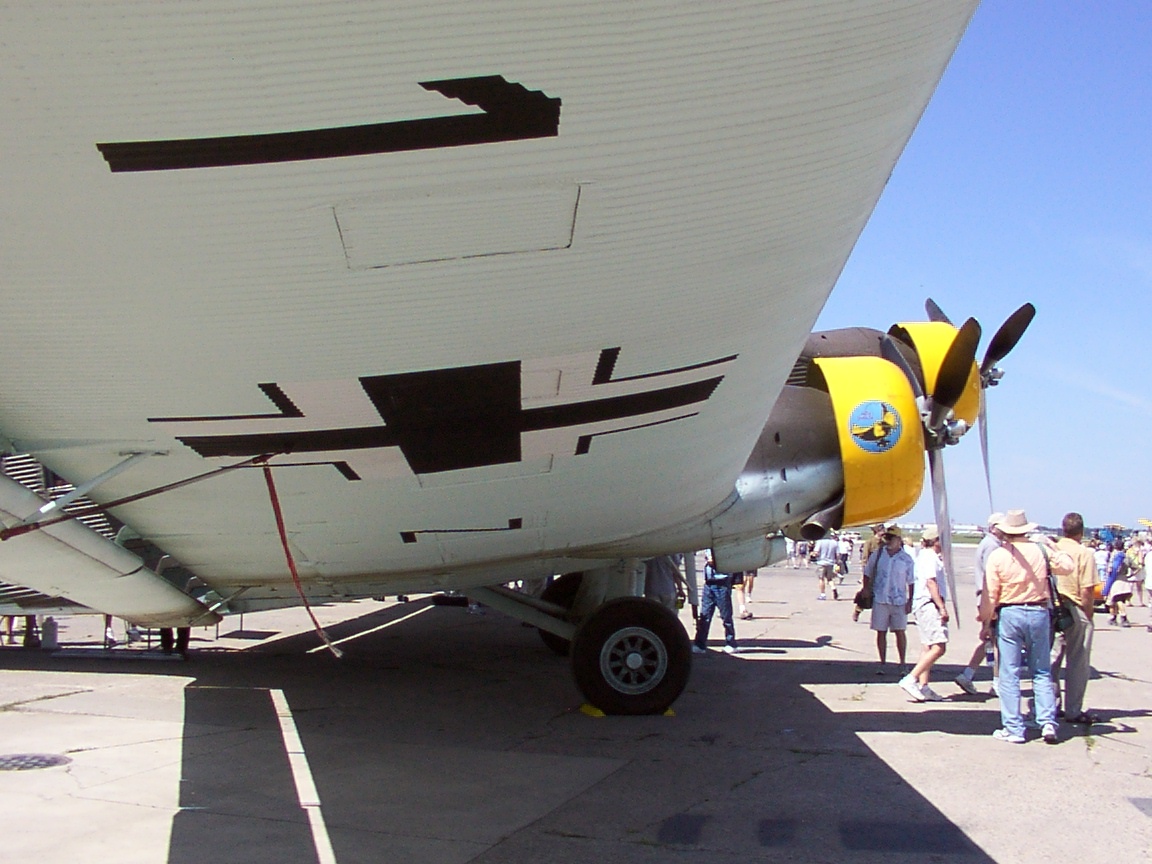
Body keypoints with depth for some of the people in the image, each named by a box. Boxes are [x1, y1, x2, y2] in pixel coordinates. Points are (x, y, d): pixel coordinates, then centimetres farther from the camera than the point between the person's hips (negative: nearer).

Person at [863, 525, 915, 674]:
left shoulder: (906, 559, -2)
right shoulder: (878, 554, 3)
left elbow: (911, 582, 0)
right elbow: (867, 573, 15)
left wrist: (910, 600, -3)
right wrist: (866, 588, 4)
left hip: (899, 601, -2)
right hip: (880, 599, 2)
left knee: (900, 632, 2)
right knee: (881, 632, 6)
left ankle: (903, 664, 12)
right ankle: (883, 664, 14)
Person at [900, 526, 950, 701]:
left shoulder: (924, 555, 20)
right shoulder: (930, 557, -11)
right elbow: (931, 582, -19)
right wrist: (942, 607, -21)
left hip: (923, 606, 11)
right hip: (930, 605, -11)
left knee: (928, 647, 9)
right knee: (938, 647, -15)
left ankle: (923, 687, 8)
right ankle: (911, 679, -18)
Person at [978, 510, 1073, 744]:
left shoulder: (997, 555, -7)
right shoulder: (1041, 549, -3)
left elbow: (990, 594, -6)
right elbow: (1066, 566, 10)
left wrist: (986, 622, 4)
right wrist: (1053, 546, 22)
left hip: (1010, 614, -2)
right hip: (1039, 613, 2)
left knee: (1009, 675, 4)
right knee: (1041, 672, 13)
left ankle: (1013, 729, 4)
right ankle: (1048, 722, 4)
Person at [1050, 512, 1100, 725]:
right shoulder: (1084, 553, -11)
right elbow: (1087, 589, -15)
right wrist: (1088, 612, -3)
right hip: (1075, 611, -5)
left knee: (1051, 660, 13)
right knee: (1077, 663, 5)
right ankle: (1073, 711, 9)